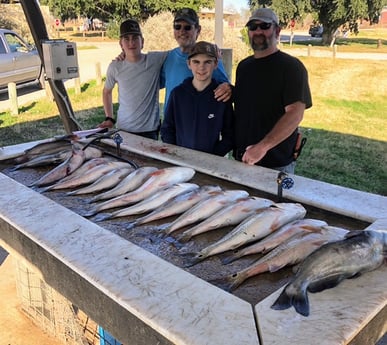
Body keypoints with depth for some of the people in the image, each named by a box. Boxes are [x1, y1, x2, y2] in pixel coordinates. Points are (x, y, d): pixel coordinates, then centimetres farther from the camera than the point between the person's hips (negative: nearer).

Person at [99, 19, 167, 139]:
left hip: (150, 131, -2)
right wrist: (109, 118, 8)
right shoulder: (115, 67, -1)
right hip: (123, 129, 2)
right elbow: (107, 91, 14)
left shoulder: (155, 60, -8)